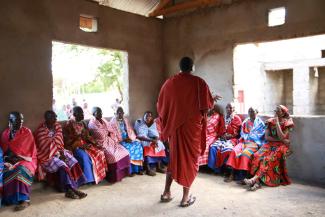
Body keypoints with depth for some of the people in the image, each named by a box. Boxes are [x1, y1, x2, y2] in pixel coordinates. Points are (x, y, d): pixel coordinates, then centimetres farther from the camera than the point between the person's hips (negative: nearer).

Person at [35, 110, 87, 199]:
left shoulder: (57, 126, 4)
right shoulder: (41, 130, -15)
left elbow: (59, 141, 6)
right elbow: (45, 147, -17)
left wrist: (61, 152, -10)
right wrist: (58, 154, -18)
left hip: (58, 151, 7)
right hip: (47, 155, -6)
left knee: (73, 161, -16)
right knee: (62, 166, -30)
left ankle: (71, 188, -18)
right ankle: (70, 189, -26)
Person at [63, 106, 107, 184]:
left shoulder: (82, 123, 13)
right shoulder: (69, 125, -9)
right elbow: (68, 140, -13)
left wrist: (95, 143, -2)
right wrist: (81, 145, -22)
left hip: (85, 144, 7)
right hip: (75, 146, -6)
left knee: (99, 153, -16)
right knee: (84, 156, -35)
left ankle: (99, 175, -11)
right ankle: (89, 178, -23)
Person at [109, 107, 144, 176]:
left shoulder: (125, 120, 15)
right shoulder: (113, 122, -5)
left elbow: (130, 130, 12)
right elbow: (114, 134, -11)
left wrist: (130, 138, -8)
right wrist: (124, 139, -18)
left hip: (128, 138, 6)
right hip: (119, 140, -6)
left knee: (138, 144, -19)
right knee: (130, 147, -31)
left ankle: (138, 168, -15)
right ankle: (131, 170, -21)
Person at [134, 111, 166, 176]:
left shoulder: (153, 124, 7)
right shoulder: (139, 123, -9)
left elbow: (156, 135, 0)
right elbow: (139, 136, -20)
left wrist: (155, 140, -24)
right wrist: (151, 140, -30)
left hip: (152, 140, 5)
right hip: (142, 141, -5)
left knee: (159, 144, -20)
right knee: (147, 146, -33)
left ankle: (159, 166, -19)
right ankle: (148, 169, -36)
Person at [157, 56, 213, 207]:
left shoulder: (169, 83, 2)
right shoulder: (199, 82, -9)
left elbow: (160, 106, 8)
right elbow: (208, 104, -7)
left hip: (174, 127, 4)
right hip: (192, 127, -3)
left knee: (174, 158, 17)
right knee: (190, 159, 7)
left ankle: (166, 192, 22)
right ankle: (186, 197, 13)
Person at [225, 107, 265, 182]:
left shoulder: (260, 123, 7)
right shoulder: (245, 122, 19)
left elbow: (259, 135, -2)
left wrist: (247, 136, -6)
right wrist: (250, 135, -3)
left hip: (254, 142, -4)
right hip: (244, 141, 4)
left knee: (246, 153, -34)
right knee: (235, 151, -26)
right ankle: (232, 174, -28)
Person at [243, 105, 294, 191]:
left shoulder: (286, 123, -1)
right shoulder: (270, 122, 10)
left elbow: (282, 137, -16)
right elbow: (267, 137, 3)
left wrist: (277, 123, -13)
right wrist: (279, 140, -10)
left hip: (281, 146, -3)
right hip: (270, 144, 3)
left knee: (270, 158, -33)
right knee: (258, 156, -27)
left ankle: (255, 179, -38)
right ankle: (257, 182, -36)